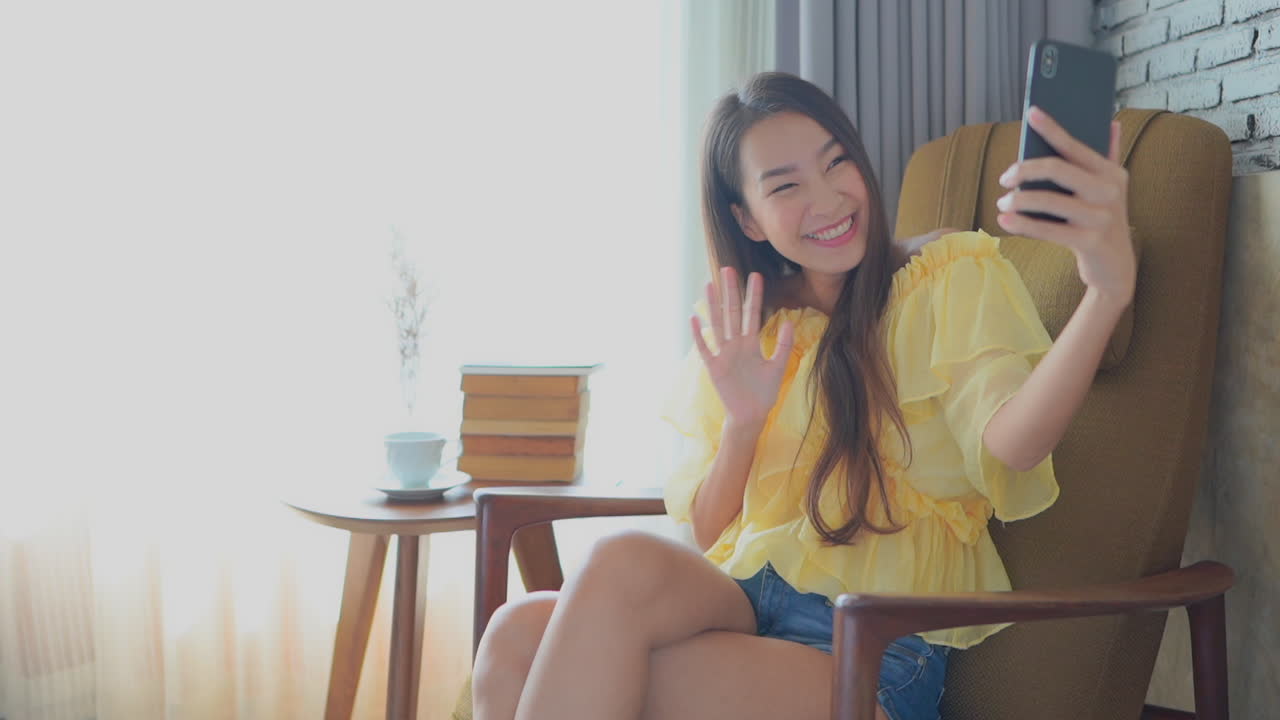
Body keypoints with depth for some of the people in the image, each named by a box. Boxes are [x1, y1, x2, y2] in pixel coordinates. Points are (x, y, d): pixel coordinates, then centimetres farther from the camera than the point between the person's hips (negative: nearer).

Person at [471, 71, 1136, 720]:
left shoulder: (951, 277, 3)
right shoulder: (746, 336, 16)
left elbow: (1008, 444, -18)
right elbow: (707, 535, 12)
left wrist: (1107, 291, -36)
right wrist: (744, 422, -7)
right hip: (737, 600, 4)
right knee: (518, 637, -27)